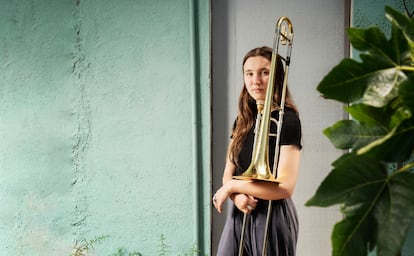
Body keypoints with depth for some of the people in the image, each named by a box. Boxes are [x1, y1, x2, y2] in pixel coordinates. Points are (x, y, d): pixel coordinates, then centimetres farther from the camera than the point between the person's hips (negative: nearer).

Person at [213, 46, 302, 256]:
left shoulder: (287, 120, -9)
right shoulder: (243, 120, 11)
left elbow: (285, 187, -17)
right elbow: (228, 174, 11)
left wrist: (232, 187, -9)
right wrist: (237, 196, -12)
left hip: (272, 217, -5)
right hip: (239, 216, 6)